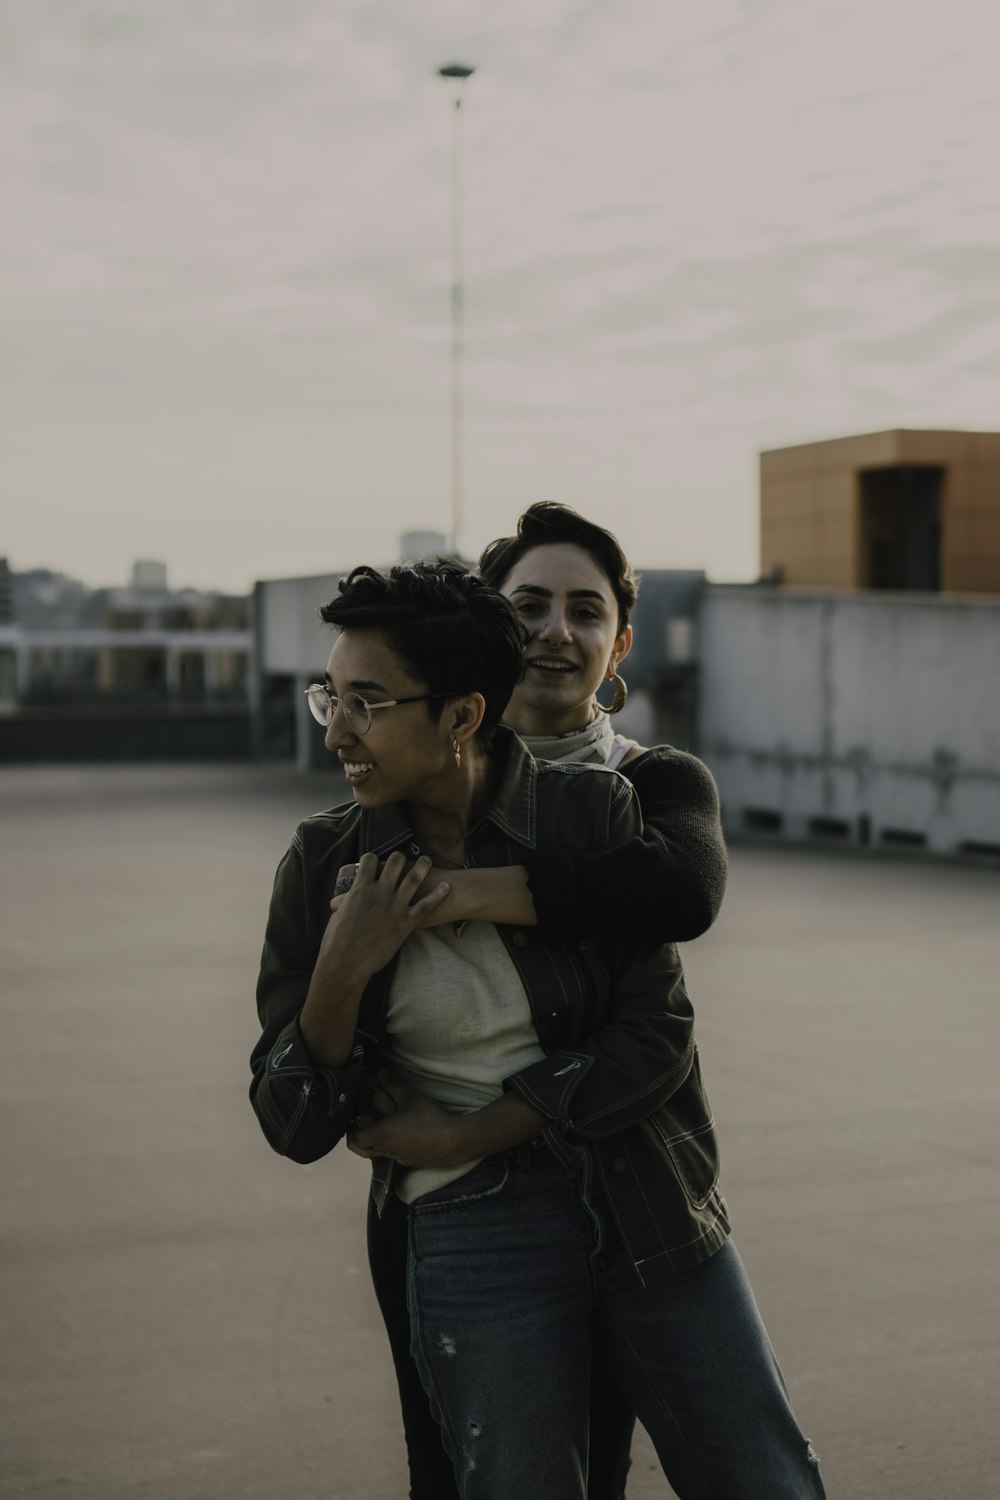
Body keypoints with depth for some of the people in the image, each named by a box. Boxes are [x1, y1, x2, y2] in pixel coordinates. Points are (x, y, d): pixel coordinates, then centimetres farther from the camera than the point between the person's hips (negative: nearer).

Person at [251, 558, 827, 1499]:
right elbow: (295, 1128, -1)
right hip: (473, 1231, 0)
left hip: (646, 1205, 1)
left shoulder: (592, 811, -6)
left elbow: (656, 1034, -10)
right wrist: (341, 974, -19)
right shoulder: (324, 867, -2)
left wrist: (461, 1139, -11)